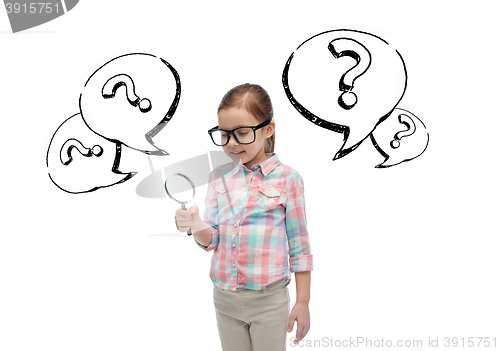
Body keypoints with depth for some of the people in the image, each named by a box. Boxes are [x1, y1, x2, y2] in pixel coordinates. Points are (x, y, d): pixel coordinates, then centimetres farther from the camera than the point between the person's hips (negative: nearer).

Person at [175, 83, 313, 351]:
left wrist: (303, 302, -3)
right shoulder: (219, 177, 2)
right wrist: (197, 227, -19)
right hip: (224, 297, 4)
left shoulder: (286, 178, -9)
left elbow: (299, 246, -4)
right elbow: (212, 239, 3)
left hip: (268, 300, -3)